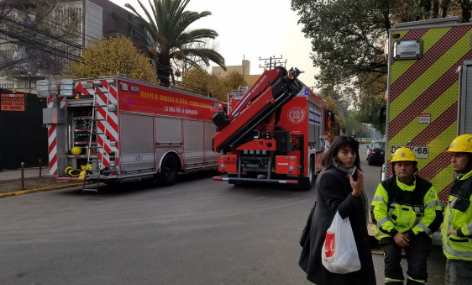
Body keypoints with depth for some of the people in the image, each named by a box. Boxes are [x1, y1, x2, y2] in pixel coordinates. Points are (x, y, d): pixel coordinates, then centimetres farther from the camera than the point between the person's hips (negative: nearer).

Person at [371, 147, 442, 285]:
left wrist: (411, 234, -14)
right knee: (391, 264, -17)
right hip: (390, 233, 0)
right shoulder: (385, 186, -4)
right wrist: (394, 233, -18)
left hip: (417, 234, 1)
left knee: (418, 267, -14)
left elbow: (434, 216, -6)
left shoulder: (426, 187, -3)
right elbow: (377, 213, -8)